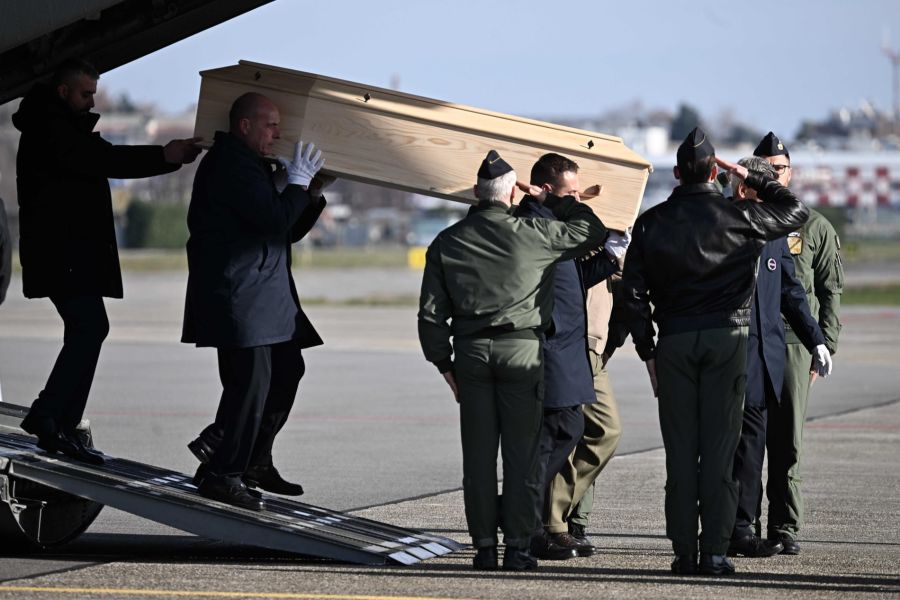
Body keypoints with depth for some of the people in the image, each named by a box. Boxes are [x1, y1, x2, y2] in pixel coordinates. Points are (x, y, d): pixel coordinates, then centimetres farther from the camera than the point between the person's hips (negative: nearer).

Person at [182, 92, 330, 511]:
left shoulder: (249, 165, 22)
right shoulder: (231, 164, -12)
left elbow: (287, 230, 25)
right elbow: (275, 220, -21)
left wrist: (312, 196, 11)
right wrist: (298, 183, -8)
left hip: (264, 294, 11)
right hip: (238, 298, -11)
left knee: (287, 371, 13)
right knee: (251, 379, -12)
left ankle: (254, 462, 22)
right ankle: (221, 474, -6)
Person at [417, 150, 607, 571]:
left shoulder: (447, 242, 5)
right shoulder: (533, 234, -4)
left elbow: (431, 311, 5)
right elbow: (592, 231, 8)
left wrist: (443, 362, 13)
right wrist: (552, 202, 16)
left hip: (471, 352, 3)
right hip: (522, 350, -3)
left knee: (478, 456, 6)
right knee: (521, 453, 1)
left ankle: (484, 546, 7)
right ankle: (517, 547, 0)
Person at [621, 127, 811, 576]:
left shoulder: (651, 222, 4)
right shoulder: (738, 217, -2)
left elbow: (633, 291, 3)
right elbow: (795, 211, 14)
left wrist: (647, 351, 10)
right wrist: (751, 178, 18)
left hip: (674, 340, 1)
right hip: (726, 337, -1)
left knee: (680, 451, 4)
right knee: (719, 447, -1)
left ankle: (683, 552, 4)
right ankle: (714, 552, -4)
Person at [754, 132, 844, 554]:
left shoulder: (814, 227, 10)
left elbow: (831, 292, 10)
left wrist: (824, 348, 2)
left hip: (793, 342, 0)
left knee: (787, 444, -2)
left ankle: (785, 527, 4)